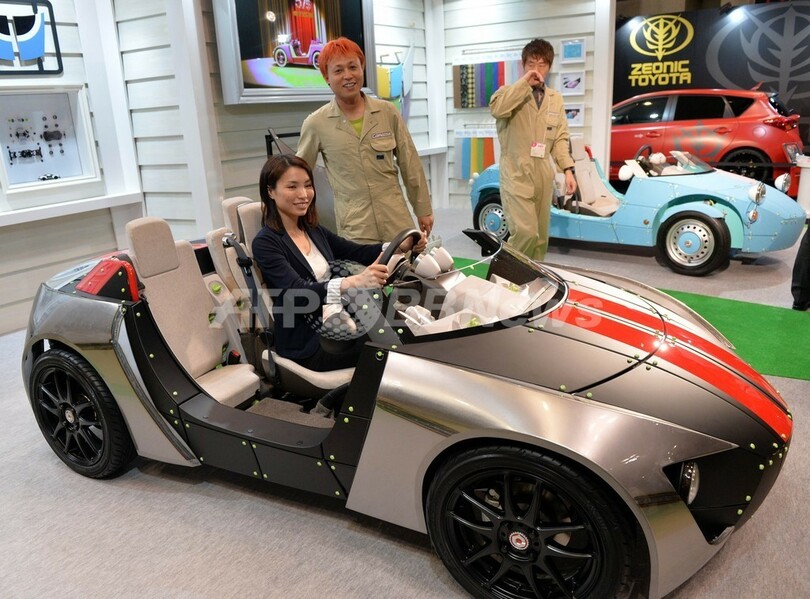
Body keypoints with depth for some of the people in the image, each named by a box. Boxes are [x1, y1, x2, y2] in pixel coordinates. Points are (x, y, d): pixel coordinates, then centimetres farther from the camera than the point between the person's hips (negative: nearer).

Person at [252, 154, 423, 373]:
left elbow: (356, 252, 11)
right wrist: (354, 282, -42)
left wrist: (400, 246, -8)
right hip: (308, 342, -7)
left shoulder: (314, 231, 11)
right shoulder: (265, 243, -11)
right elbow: (297, 291, -25)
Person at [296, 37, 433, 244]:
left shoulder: (388, 112, 4)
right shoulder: (316, 124, -1)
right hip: (354, 230, -2)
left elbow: (410, 165, 9)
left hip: (397, 223, 2)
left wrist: (423, 209, 10)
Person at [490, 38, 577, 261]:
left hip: (543, 177, 6)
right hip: (517, 175, -5)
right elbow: (497, 108, -24)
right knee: (525, 232, -18)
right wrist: (524, 82, -19)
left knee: (541, 236, 11)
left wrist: (568, 169, 2)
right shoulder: (510, 92, 0)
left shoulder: (555, 99, 15)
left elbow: (560, 138, 13)